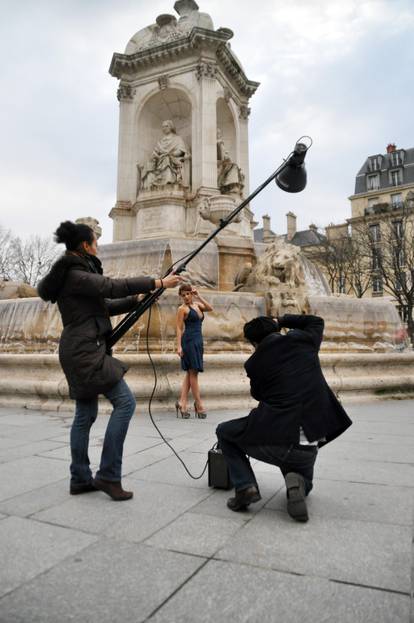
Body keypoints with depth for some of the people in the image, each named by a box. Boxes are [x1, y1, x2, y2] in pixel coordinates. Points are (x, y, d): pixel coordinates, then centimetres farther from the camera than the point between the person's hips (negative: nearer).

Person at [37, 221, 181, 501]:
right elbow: (113, 287, -20)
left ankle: (80, 479, 20)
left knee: (86, 414, 12)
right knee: (125, 402, -11)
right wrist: (158, 282, -17)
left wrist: (137, 300, 14)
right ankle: (108, 475, -6)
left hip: (81, 351, 10)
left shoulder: (76, 273, 18)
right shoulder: (74, 274, -12)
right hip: (85, 351, -10)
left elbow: (104, 305, 21)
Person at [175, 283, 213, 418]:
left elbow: (210, 308, -2)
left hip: (198, 341, 7)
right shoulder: (182, 308, -4)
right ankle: (198, 404, 5)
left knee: (190, 372, 7)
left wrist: (199, 296, -2)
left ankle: (182, 402, 10)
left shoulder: (197, 305, 15)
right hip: (189, 341, -7)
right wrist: (179, 346, -14)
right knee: (193, 372, -2)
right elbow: (179, 328, -7)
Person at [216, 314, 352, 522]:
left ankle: (245, 486, 4)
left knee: (224, 432, 24)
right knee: (303, 484, 35)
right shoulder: (303, 341, 4)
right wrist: (281, 320, 30)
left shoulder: (255, 361, 1)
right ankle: (297, 484, -3)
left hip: (270, 440, -3)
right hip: (307, 448, 3)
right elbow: (316, 321, 27)